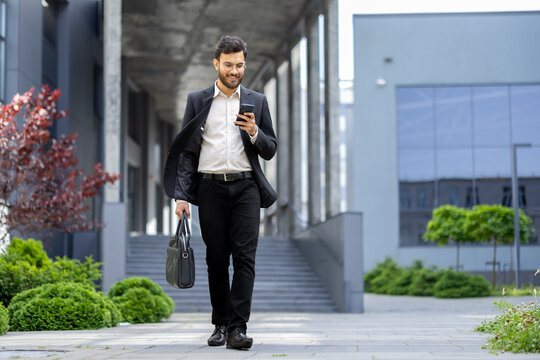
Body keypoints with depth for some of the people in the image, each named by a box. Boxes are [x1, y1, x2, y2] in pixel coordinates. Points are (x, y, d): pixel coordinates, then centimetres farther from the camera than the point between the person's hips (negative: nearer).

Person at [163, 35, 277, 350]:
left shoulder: (257, 102, 12)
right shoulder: (197, 101, 10)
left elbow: (270, 150, 12)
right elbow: (186, 150, 7)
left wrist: (254, 132, -9)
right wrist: (181, 195, -3)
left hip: (246, 186, 0)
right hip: (211, 188, 0)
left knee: (244, 256, -11)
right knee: (217, 259, 4)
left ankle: (238, 327, -13)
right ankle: (221, 324, 14)